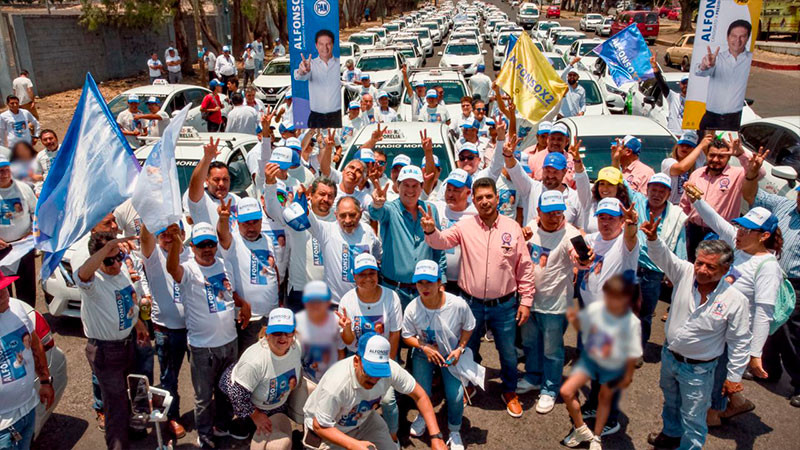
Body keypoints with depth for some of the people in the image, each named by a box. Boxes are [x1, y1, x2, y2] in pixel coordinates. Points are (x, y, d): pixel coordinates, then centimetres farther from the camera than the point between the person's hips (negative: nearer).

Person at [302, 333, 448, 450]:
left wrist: (436, 436, -22)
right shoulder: (336, 384, -40)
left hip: (363, 419, 4)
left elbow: (419, 395, -16)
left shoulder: (390, 369, -28)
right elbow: (319, 426, -28)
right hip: (329, 429, -4)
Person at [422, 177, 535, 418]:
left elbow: (525, 266, -1)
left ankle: (510, 392, 41)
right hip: (471, 303, 0)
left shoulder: (512, 227, -4)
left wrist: (526, 300, -2)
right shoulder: (465, 227, -5)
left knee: (508, 353, 15)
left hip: (504, 305, 0)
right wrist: (431, 231, -42)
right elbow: (442, 241, -19)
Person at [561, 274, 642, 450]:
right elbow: (580, 326, -1)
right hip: (590, 357, 2)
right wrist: (574, 319, -23)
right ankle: (580, 429, 19)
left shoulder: (632, 323, -26)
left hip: (614, 367, -2)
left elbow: (632, 353, -13)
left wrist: (628, 376, -4)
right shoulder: (595, 309, -20)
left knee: (605, 398, 18)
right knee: (566, 391, -5)